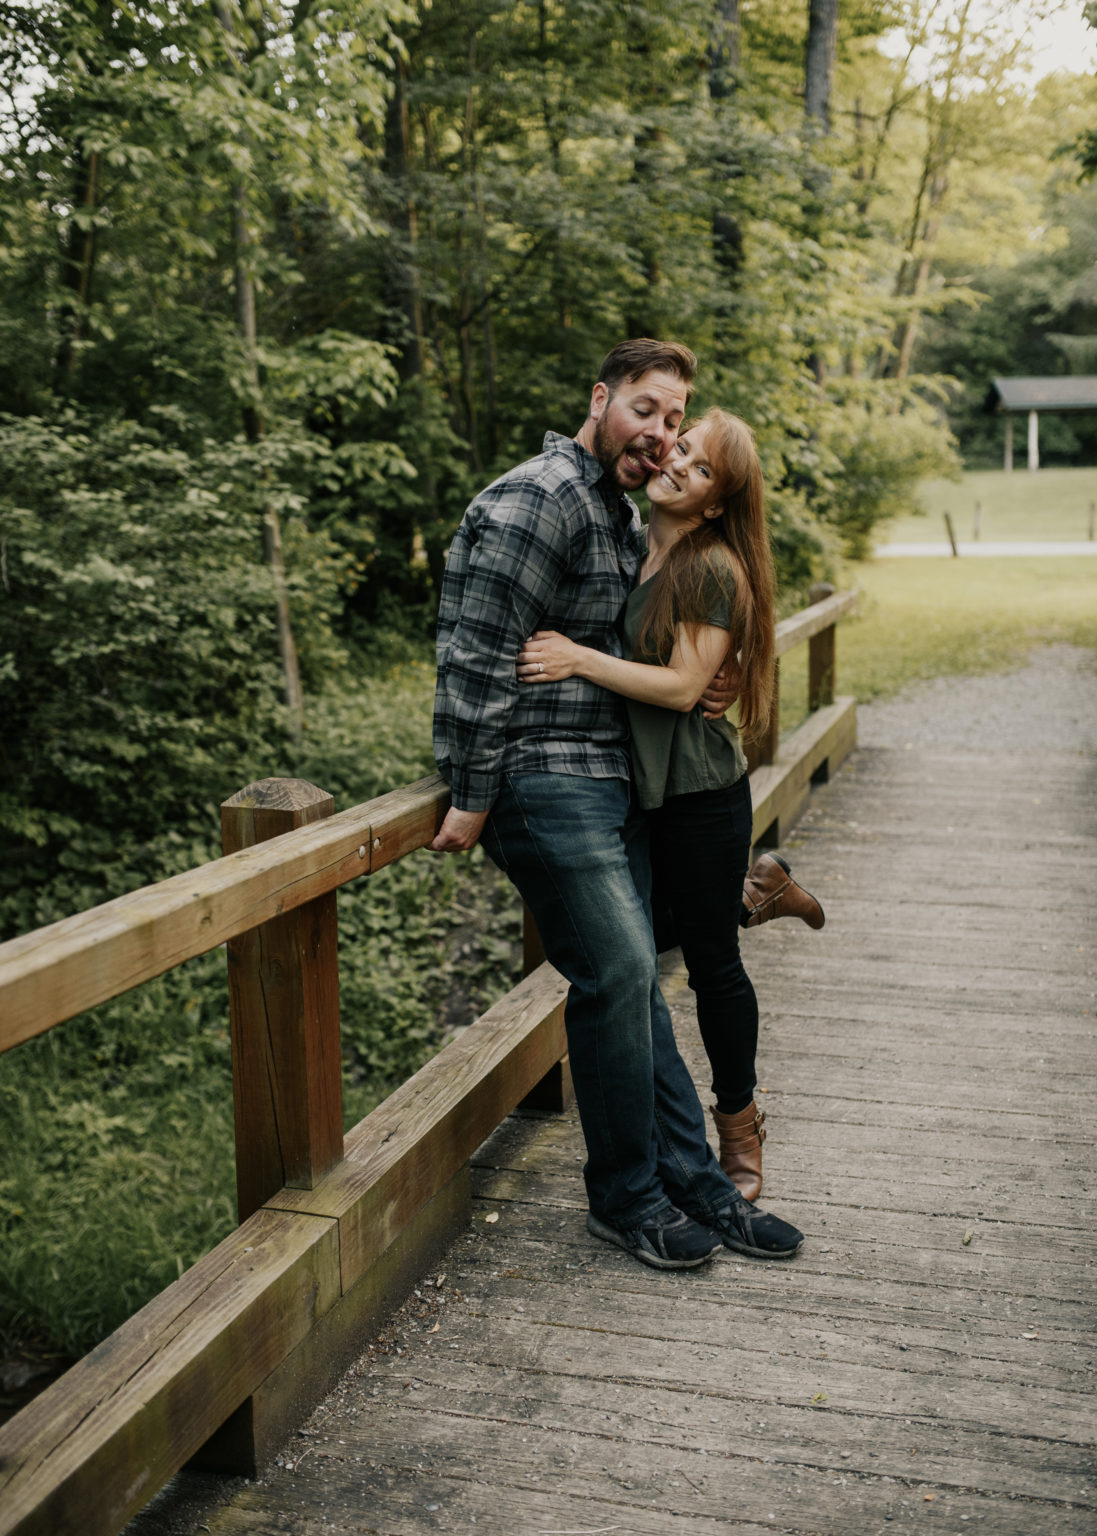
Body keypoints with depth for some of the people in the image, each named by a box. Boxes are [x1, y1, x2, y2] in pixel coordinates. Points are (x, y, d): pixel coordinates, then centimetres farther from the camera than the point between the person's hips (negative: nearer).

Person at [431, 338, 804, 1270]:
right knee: (618, 976, -9)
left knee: (633, 980, 11)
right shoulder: (537, 500, -13)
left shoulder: (623, 513, 18)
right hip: (542, 780, -9)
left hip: (608, 779, 9)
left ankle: (694, 1182, 19)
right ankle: (625, 1199, 8)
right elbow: (476, 658, -17)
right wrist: (473, 799, -17)